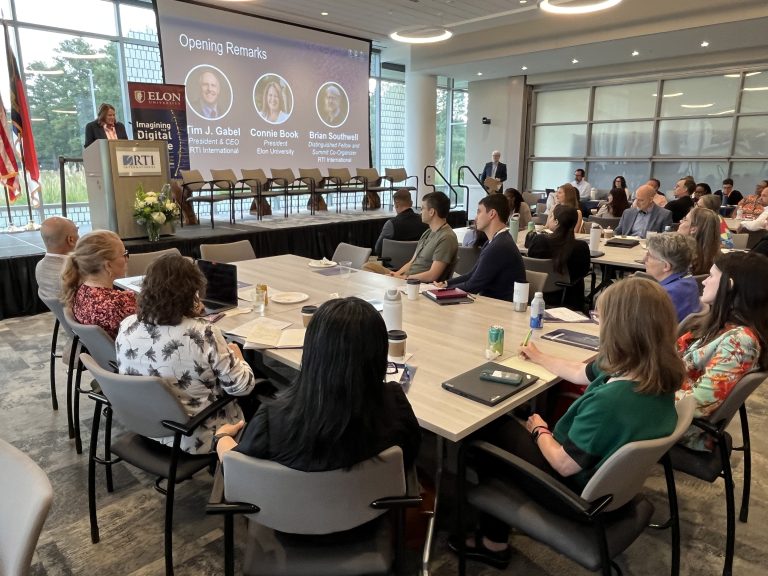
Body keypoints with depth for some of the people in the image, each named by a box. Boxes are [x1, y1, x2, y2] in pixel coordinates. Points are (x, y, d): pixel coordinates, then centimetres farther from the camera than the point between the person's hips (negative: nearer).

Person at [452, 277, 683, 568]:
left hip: (579, 489, -8)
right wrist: (539, 357, 20)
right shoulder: (658, 372, -11)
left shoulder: (609, 400, -39)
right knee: (508, 428, 17)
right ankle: (492, 537, 30)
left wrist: (539, 431, -6)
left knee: (488, 430, 8)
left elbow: (564, 464, -26)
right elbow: (580, 373, 6)